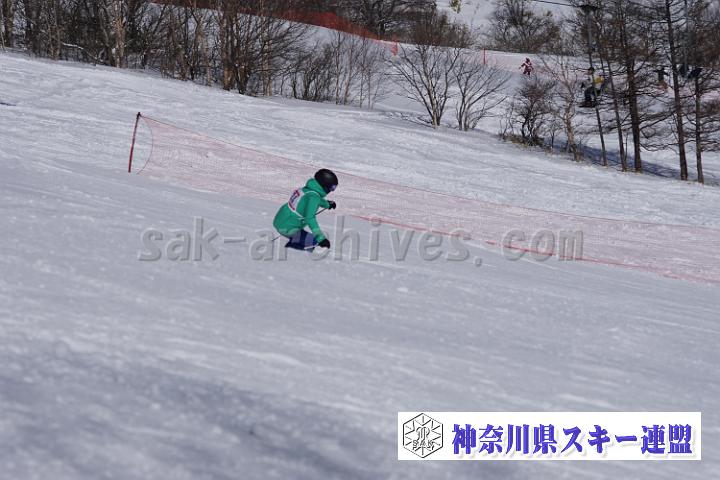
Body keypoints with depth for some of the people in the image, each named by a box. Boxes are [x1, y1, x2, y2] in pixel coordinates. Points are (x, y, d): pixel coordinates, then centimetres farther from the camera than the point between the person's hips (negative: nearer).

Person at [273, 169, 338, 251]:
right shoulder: (313, 197, -24)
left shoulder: (307, 189, 4)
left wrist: (327, 204, 46)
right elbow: (310, 219, -33)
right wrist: (321, 238, -36)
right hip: (287, 229, -10)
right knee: (314, 241, -11)